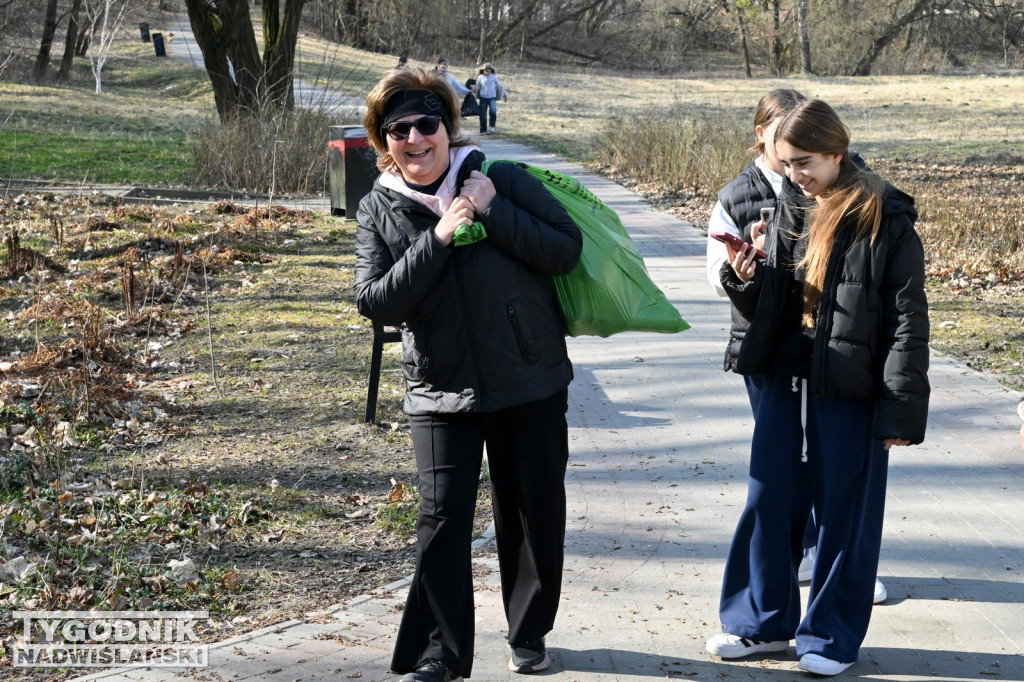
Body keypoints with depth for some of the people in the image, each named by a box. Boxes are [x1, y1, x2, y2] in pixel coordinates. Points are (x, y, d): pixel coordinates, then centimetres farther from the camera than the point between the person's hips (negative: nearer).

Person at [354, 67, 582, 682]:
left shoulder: (505, 181, -5)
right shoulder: (378, 211, 0)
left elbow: (568, 249, -10)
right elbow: (375, 300, -12)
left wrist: (493, 212, -19)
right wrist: (437, 239, -21)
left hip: (532, 382, 0)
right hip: (442, 389, 0)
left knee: (534, 514, 10)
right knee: (443, 516, -4)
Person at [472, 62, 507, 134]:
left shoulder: (494, 77, 3)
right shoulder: (480, 77, 3)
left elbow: (499, 86, 12)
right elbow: (477, 87, 15)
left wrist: (504, 95, 16)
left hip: (492, 98, -1)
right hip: (483, 98, 1)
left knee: (493, 111, -26)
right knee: (483, 115, 2)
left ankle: (492, 127, -12)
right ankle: (483, 130, 14)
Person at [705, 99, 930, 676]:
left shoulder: (885, 220, -12)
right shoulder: (791, 211, 7)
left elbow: (908, 320, -12)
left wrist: (900, 410, -15)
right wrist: (747, 279, -9)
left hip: (852, 390, -6)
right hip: (787, 380, 6)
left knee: (845, 512, 6)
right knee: (769, 502, 12)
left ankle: (834, 635, 21)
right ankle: (764, 621, 28)